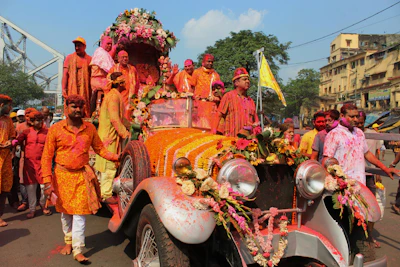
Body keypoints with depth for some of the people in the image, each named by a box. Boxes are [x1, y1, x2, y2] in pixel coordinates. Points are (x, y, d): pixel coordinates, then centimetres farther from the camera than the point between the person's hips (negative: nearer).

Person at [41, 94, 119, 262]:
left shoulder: (89, 128, -2)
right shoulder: (56, 129, -7)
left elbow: (100, 149, 3)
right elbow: (47, 157, -6)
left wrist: (116, 157, -12)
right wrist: (47, 182, -11)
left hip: (82, 176, 0)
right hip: (62, 175, 1)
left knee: (79, 214, -2)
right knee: (65, 212, 16)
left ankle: (78, 250, 7)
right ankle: (68, 241, 38)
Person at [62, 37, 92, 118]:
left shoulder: (89, 59, 10)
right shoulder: (69, 58, 11)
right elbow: (65, 74, 6)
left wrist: (92, 90, 2)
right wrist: (63, 89, -5)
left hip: (85, 90, 0)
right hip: (72, 89, 0)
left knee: (85, 113, -5)